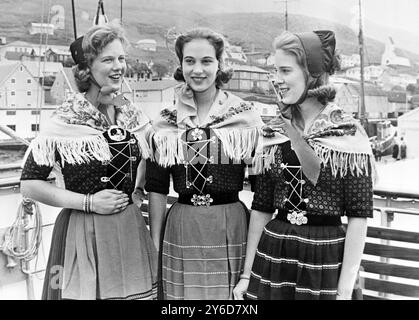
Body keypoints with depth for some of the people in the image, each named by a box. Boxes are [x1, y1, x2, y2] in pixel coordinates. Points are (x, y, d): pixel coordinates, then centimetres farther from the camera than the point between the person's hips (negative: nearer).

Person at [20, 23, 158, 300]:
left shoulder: (132, 114, 3)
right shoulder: (66, 121, -12)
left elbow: (151, 153, 23)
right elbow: (30, 185, -11)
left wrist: (139, 188, 7)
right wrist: (88, 202, -15)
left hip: (131, 230, 5)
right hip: (82, 233, -4)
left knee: (138, 290, 10)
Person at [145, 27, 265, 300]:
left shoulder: (247, 117, -2)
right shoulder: (165, 122, 3)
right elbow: (157, 188, 5)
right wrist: (154, 245, 3)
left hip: (232, 229, -1)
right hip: (181, 232, 2)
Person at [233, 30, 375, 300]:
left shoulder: (349, 135, -8)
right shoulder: (272, 134, 3)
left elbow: (359, 217, -10)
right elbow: (261, 208, 6)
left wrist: (345, 291, -13)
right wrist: (247, 274, 6)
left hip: (326, 260, -3)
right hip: (271, 257, 3)